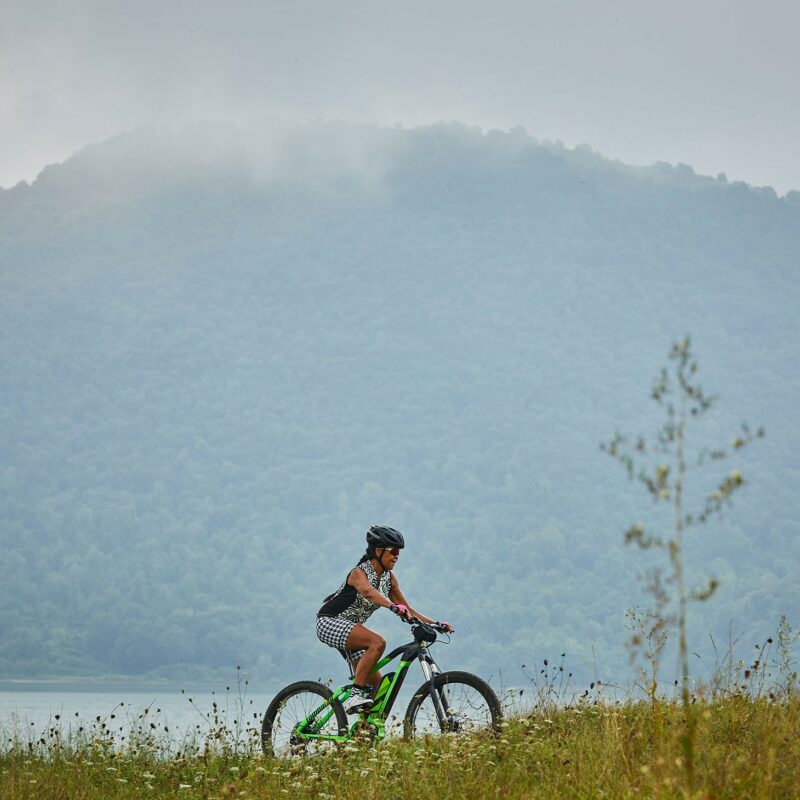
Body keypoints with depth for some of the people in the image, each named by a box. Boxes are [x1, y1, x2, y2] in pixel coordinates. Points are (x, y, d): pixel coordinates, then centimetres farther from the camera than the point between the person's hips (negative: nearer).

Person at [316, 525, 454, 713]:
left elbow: (407, 609, 5)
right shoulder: (359, 573, -19)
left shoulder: (389, 577, 4)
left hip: (349, 630, 8)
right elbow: (368, 592, -42)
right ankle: (355, 695, -32)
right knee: (378, 642, -32)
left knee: (377, 683, 0)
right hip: (329, 622, -8)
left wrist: (436, 624, -7)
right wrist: (394, 607, -59)